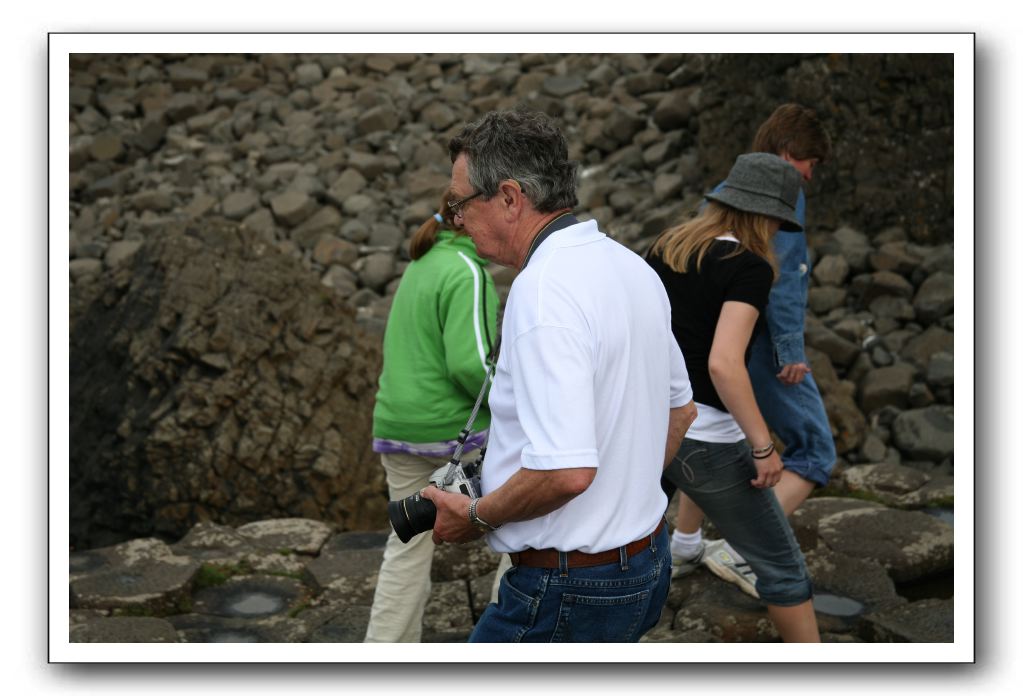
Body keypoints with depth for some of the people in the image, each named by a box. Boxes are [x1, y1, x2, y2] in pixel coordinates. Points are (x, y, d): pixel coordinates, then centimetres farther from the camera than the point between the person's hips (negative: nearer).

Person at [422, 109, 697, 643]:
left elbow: (566, 470, -30)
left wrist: (475, 516, -15)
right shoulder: (631, 268, 8)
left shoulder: (543, 291, -23)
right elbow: (680, 407, 20)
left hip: (567, 588, -10)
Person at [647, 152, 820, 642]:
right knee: (781, 566, 9)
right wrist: (763, 447, -18)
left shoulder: (666, 247, 7)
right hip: (703, 439, -6)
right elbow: (724, 364, -24)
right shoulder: (749, 267, -13)